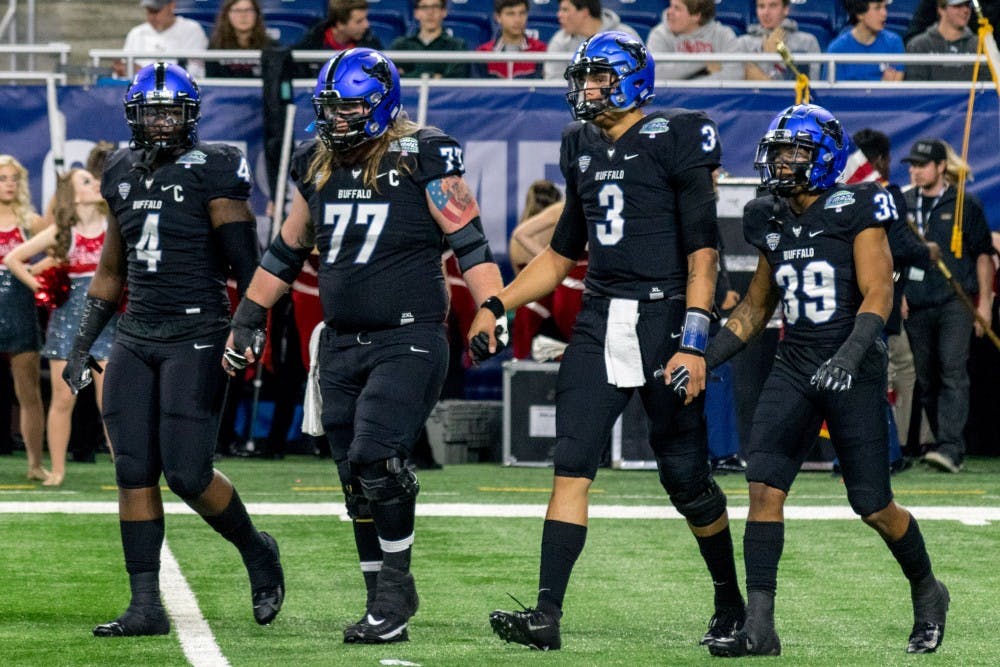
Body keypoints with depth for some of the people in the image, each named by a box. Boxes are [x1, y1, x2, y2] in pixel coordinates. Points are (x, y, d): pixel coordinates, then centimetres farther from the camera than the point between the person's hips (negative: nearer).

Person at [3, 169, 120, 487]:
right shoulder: (61, 232, 0)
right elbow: (13, 259, 5)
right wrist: (38, 287, -2)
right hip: (68, 316, 0)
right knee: (63, 398, 1)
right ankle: (57, 470, 7)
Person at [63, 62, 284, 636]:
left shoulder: (211, 172, -7)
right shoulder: (123, 176, 13)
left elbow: (245, 259, -10)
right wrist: (82, 345, 19)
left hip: (197, 336, -6)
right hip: (136, 340, 6)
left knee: (188, 473, -10)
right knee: (134, 472, 0)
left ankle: (257, 552, 17)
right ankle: (146, 606, 4)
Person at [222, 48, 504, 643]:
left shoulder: (421, 159, -9)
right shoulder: (318, 165, 10)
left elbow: (470, 243, -9)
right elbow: (286, 253, 21)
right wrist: (247, 319, 21)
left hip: (408, 341, -6)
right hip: (342, 344, 6)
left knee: (376, 460, -20)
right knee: (358, 481, 6)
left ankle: (396, 586, -5)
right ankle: (386, 600, 16)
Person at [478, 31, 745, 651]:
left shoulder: (674, 143, -7)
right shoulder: (585, 150, 14)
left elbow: (703, 252, -11)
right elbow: (562, 255, 24)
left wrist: (693, 343, -18)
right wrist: (495, 306, 14)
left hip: (663, 320, -6)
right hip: (599, 322, 6)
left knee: (687, 479, 3)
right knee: (572, 466, -6)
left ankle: (733, 604, 23)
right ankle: (547, 612, -10)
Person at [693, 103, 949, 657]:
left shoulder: (855, 212, -8)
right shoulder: (773, 223, 10)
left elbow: (878, 294, -14)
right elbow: (755, 309, 20)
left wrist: (849, 355, -29)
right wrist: (703, 361, 11)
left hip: (853, 370, -5)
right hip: (794, 367, 5)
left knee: (874, 507, 1)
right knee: (764, 487, -11)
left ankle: (927, 593, 29)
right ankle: (759, 627, -11)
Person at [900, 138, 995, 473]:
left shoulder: (965, 204, 2)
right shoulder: (903, 205, 12)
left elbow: (983, 253, 5)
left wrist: (984, 302, 0)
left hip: (955, 302, -5)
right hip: (915, 306, 5)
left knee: (953, 374, -15)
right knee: (926, 380, 5)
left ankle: (950, 448, -23)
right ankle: (946, 447, 14)